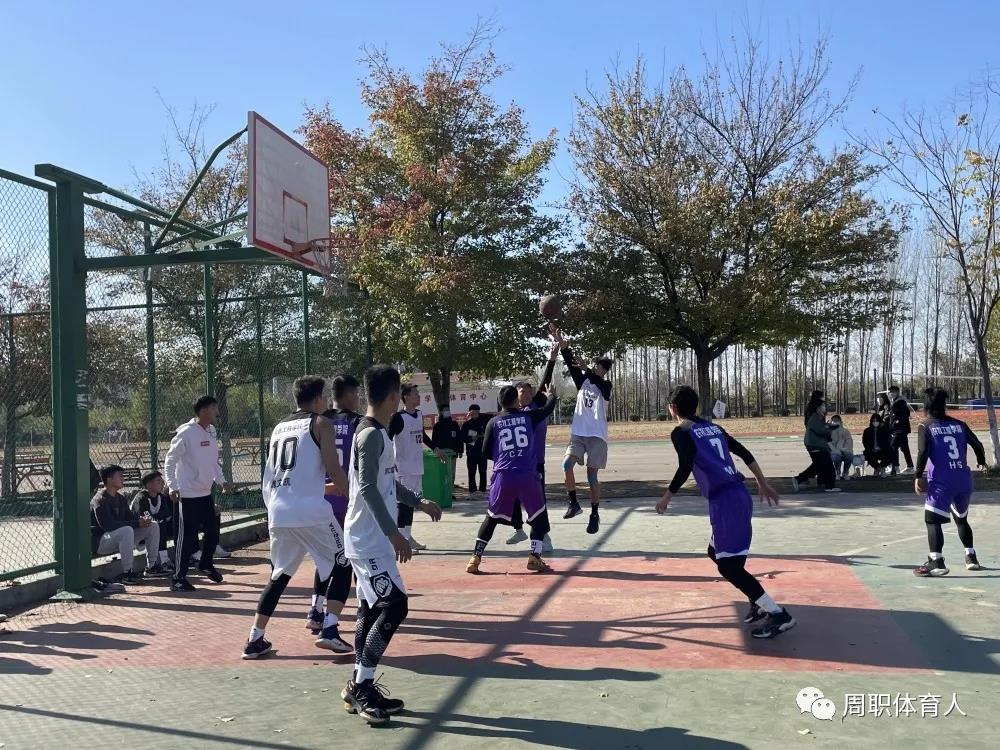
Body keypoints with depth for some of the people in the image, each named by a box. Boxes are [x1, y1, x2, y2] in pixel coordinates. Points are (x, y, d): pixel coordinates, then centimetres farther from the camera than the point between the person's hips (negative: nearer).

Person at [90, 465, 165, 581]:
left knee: (153, 526, 3)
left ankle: (151, 566, 4)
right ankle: (127, 573, -30)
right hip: (100, 541, -9)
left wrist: (142, 519, -9)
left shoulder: (120, 499, 12)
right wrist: (137, 523, -26)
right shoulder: (100, 500, -17)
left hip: (121, 537, 9)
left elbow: (130, 516, 16)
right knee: (127, 530, -39)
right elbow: (108, 525, -26)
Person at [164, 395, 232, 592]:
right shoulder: (186, 433, -14)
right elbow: (170, 461, -14)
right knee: (187, 537, -3)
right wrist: (172, 487, -21)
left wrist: (221, 480, 14)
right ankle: (179, 578, 7)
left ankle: (205, 564, 35)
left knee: (213, 532, 14)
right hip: (189, 495, -8)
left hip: (206, 493, 8)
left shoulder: (211, 431, 10)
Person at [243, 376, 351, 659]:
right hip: (309, 511, -6)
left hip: (277, 512, 6)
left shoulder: (279, 427, 20)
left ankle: (255, 640, 17)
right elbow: (333, 468, -10)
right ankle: (330, 630, 2)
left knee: (279, 575, 20)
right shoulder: (320, 423, 1)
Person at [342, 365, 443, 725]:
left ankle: (360, 688, 19)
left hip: (372, 539, 10)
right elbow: (368, 488, -26)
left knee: (372, 610, 12)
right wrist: (394, 533, -29)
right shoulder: (372, 435, -18)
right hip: (370, 540, -10)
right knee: (394, 606, -12)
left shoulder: (376, 433, 13)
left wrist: (419, 502, 32)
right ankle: (360, 686, -4)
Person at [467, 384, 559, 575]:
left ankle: (475, 558, 8)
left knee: (491, 518, 13)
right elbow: (549, 408, 21)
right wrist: (550, 395, 42)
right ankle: (535, 557, 9)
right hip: (527, 475, -1)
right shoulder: (528, 416, 4)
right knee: (539, 517, 16)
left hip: (503, 476, 1)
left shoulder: (494, 423, 6)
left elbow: (486, 453, 10)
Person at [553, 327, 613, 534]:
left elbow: (597, 381, -24)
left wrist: (585, 368, -38)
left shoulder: (606, 386, 0)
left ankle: (595, 515, 14)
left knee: (592, 476, 1)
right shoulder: (583, 381, 10)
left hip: (597, 435, -3)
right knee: (567, 464, -21)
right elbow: (570, 363, -1)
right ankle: (573, 503, -7)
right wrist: (560, 341, -12)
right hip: (578, 433, 3)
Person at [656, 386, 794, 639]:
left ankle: (778, 614, -7)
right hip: (740, 495, 8)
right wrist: (763, 484, 26)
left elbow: (685, 468, -16)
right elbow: (745, 454, 20)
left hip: (724, 501, -8)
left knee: (728, 566, -3)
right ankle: (759, 602, 23)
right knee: (717, 553, 24)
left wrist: (667, 497, -5)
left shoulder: (681, 432, -3)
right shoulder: (713, 427, 19)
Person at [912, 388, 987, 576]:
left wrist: (918, 476, -10)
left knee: (932, 519, -7)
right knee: (961, 518, 25)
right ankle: (971, 557, 29)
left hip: (941, 481, -5)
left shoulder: (925, 426, -1)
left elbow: (923, 452, -14)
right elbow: (978, 445, 15)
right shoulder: (959, 424, 12)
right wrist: (981, 461, 35)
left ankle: (936, 562, -21)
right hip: (964, 479, 5)